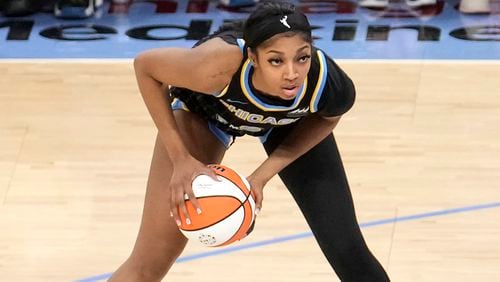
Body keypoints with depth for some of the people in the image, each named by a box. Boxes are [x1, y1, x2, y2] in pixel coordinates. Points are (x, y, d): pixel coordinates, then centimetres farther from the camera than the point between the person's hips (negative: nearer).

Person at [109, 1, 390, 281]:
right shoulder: (217, 65, -45)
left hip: (291, 123, 2)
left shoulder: (330, 84, -37)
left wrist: (264, 174, -19)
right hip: (204, 111, -1)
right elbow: (145, 65, -23)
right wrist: (179, 158, -26)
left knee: (347, 251, -2)